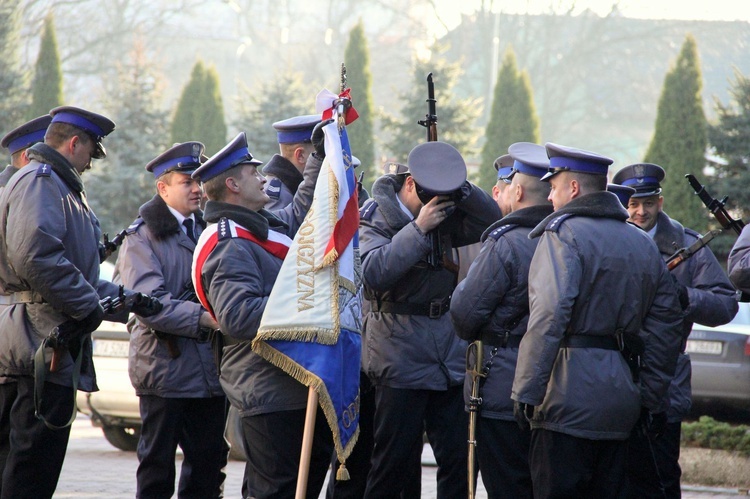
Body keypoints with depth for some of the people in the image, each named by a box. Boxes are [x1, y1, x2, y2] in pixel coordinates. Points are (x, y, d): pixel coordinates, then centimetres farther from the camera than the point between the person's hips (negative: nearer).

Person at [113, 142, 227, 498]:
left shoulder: (209, 231, 17)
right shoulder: (142, 236, -2)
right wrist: (206, 318, -23)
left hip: (210, 371, 6)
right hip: (165, 369, -5)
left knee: (208, 468, 5)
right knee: (156, 469, -1)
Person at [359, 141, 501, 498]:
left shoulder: (445, 218, 9)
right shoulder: (373, 219, -6)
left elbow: (491, 221, 6)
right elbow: (374, 273, -21)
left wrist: (460, 190, -8)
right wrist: (418, 228, -22)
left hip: (448, 357, 5)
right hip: (400, 358, -5)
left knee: (457, 457, 4)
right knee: (392, 460, 0)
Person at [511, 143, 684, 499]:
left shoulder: (564, 233, -6)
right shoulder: (642, 243, 19)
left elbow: (548, 316, -18)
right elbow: (666, 322, 18)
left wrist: (526, 391, -18)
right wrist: (652, 398, 20)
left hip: (570, 400, -8)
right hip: (622, 401, 8)